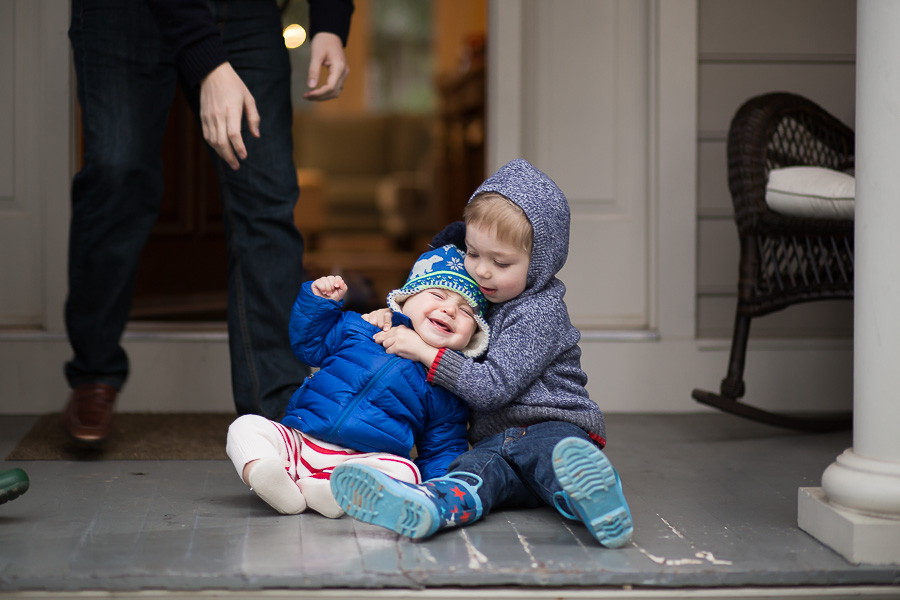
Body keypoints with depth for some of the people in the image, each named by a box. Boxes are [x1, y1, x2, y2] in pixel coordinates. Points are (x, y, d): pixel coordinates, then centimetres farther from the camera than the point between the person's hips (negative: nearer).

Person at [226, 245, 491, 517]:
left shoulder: (448, 393, 9)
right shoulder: (361, 328, 9)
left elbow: (441, 451, 10)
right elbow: (308, 345, 17)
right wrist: (319, 301, 3)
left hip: (362, 463, -2)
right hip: (296, 441, 2)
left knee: (405, 472, -31)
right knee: (246, 426, -17)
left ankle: (324, 489, -46)